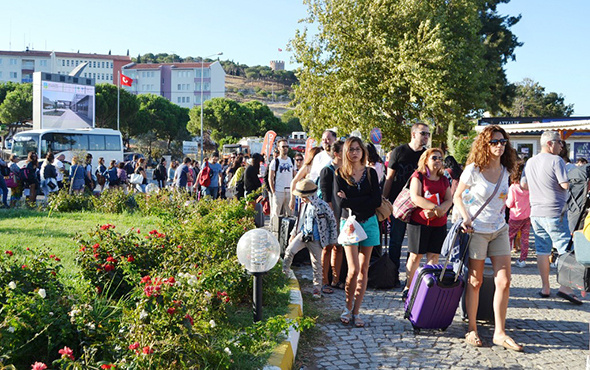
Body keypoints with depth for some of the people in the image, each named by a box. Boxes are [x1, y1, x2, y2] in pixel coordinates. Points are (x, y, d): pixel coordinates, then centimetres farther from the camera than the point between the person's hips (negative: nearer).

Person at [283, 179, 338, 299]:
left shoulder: (322, 206, -16)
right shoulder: (306, 205, 2)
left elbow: (332, 222, -7)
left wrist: (332, 239, -3)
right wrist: (293, 234, 19)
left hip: (316, 239, -5)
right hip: (303, 235, 5)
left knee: (316, 264, 4)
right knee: (289, 251, -10)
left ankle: (317, 288, 16)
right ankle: (284, 274, 11)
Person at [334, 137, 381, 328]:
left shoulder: (371, 173, 6)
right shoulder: (340, 174, 1)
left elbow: (376, 201, -5)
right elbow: (340, 201, -11)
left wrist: (351, 201, -9)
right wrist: (363, 202, -9)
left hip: (369, 223, 3)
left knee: (363, 269, 4)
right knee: (353, 270, -10)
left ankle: (356, 311, 12)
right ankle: (348, 307, 11)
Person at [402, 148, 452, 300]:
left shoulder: (444, 179, 15)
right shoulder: (418, 176, -1)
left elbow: (449, 200, 7)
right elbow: (415, 197, -14)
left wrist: (435, 211, -13)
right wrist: (436, 207, -20)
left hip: (439, 223, 5)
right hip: (419, 221, -4)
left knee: (434, 255, 2)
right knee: (416, 255, 0)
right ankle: (408, 287, 10)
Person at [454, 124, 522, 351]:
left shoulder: (505, 170, 5)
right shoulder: (474, 170, -10)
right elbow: (457, 196, -4)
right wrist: (466, 217, -17)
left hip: (499, 230, 5)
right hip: (477, 230, -5)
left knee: (504, 281, -1)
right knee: (475, 282, 4)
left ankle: (499, 333, 8)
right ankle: (472, 330, 16)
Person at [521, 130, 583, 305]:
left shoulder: (530, 162, 11)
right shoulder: (556, 160, -11)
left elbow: (523, 184, 18)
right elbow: (565, 184, -17)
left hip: (536, 212, 7)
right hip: (554, 212, -7)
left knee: (542, 251, 10)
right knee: (566, 250, -1)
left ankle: (545, 287, 14)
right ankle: (565, 287, -7)